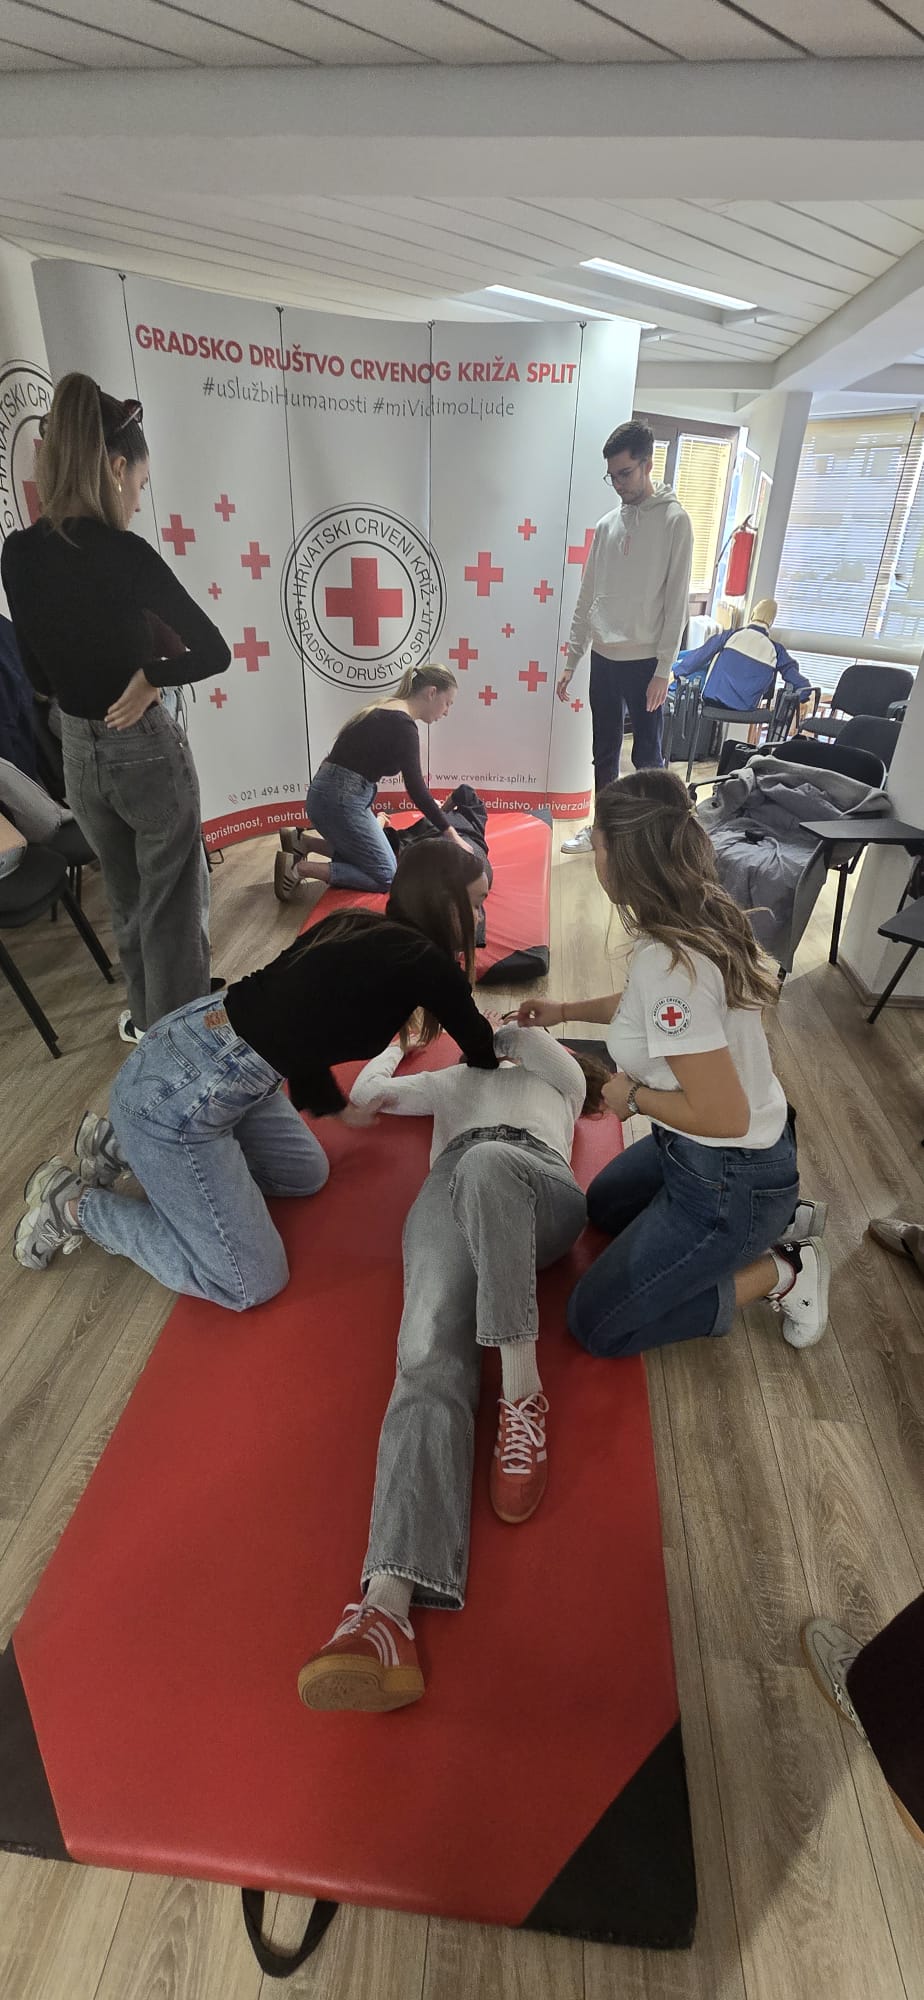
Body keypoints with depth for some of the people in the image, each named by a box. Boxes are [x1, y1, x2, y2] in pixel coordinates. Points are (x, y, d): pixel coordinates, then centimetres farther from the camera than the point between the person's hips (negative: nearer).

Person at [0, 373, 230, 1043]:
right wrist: (149, 677, -8)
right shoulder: (124, 555, -19)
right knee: (171, 909, 8)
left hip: (77, 754, 6)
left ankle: (146, 1021, 41)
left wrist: (93, 685, 5)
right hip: (146, 752, -6)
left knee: (127, 900, 23)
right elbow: (214, 652, -16)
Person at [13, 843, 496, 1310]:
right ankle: (72, 1205, 10)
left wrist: (336, 1105, 35)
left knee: (307, 1175, 24)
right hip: (177, 1095, -9)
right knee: (249, 1285, 2)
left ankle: (121, 1146, 23)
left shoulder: (358, 931, 10)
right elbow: (483, 1054, 3)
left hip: (195, 1043, 9)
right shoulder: (421, 960, -14)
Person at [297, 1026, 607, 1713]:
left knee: (485, 1164, -41)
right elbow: (365, 1092, 42)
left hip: (540, 1186, -1)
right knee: (429, 1360, -28)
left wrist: (507, 1035, 31)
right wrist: (395, 1041, 56)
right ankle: (388, 1606, -45)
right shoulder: (451, 1081, 46)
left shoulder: (558, 1081, 40)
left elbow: (567, 1066, 17)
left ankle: (524, 1393, -39)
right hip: (448, 1192, 2)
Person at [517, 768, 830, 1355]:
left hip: (731, 1184, -9)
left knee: (596, 1324, 4)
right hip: (702, 1153, 9)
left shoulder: (668, 962, -33)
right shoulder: (702, 916, -5)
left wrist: (633, 1095, -14)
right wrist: (567, 1009, 19)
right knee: (604, 1205, 32)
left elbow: (723, 1115, -30)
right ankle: (775, 1219, 23)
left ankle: (780, 1273, 7)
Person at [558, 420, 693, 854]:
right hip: (603, 658, 6)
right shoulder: (607, 524, 11)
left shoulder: (674, 521, -5)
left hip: (643, 661, -5)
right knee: (604, 751, 12)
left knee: (647, 756, 2)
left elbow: (677, 602, -10)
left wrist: (662, 671, -15)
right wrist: (571, 660, 9)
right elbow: (587, 597, 13)